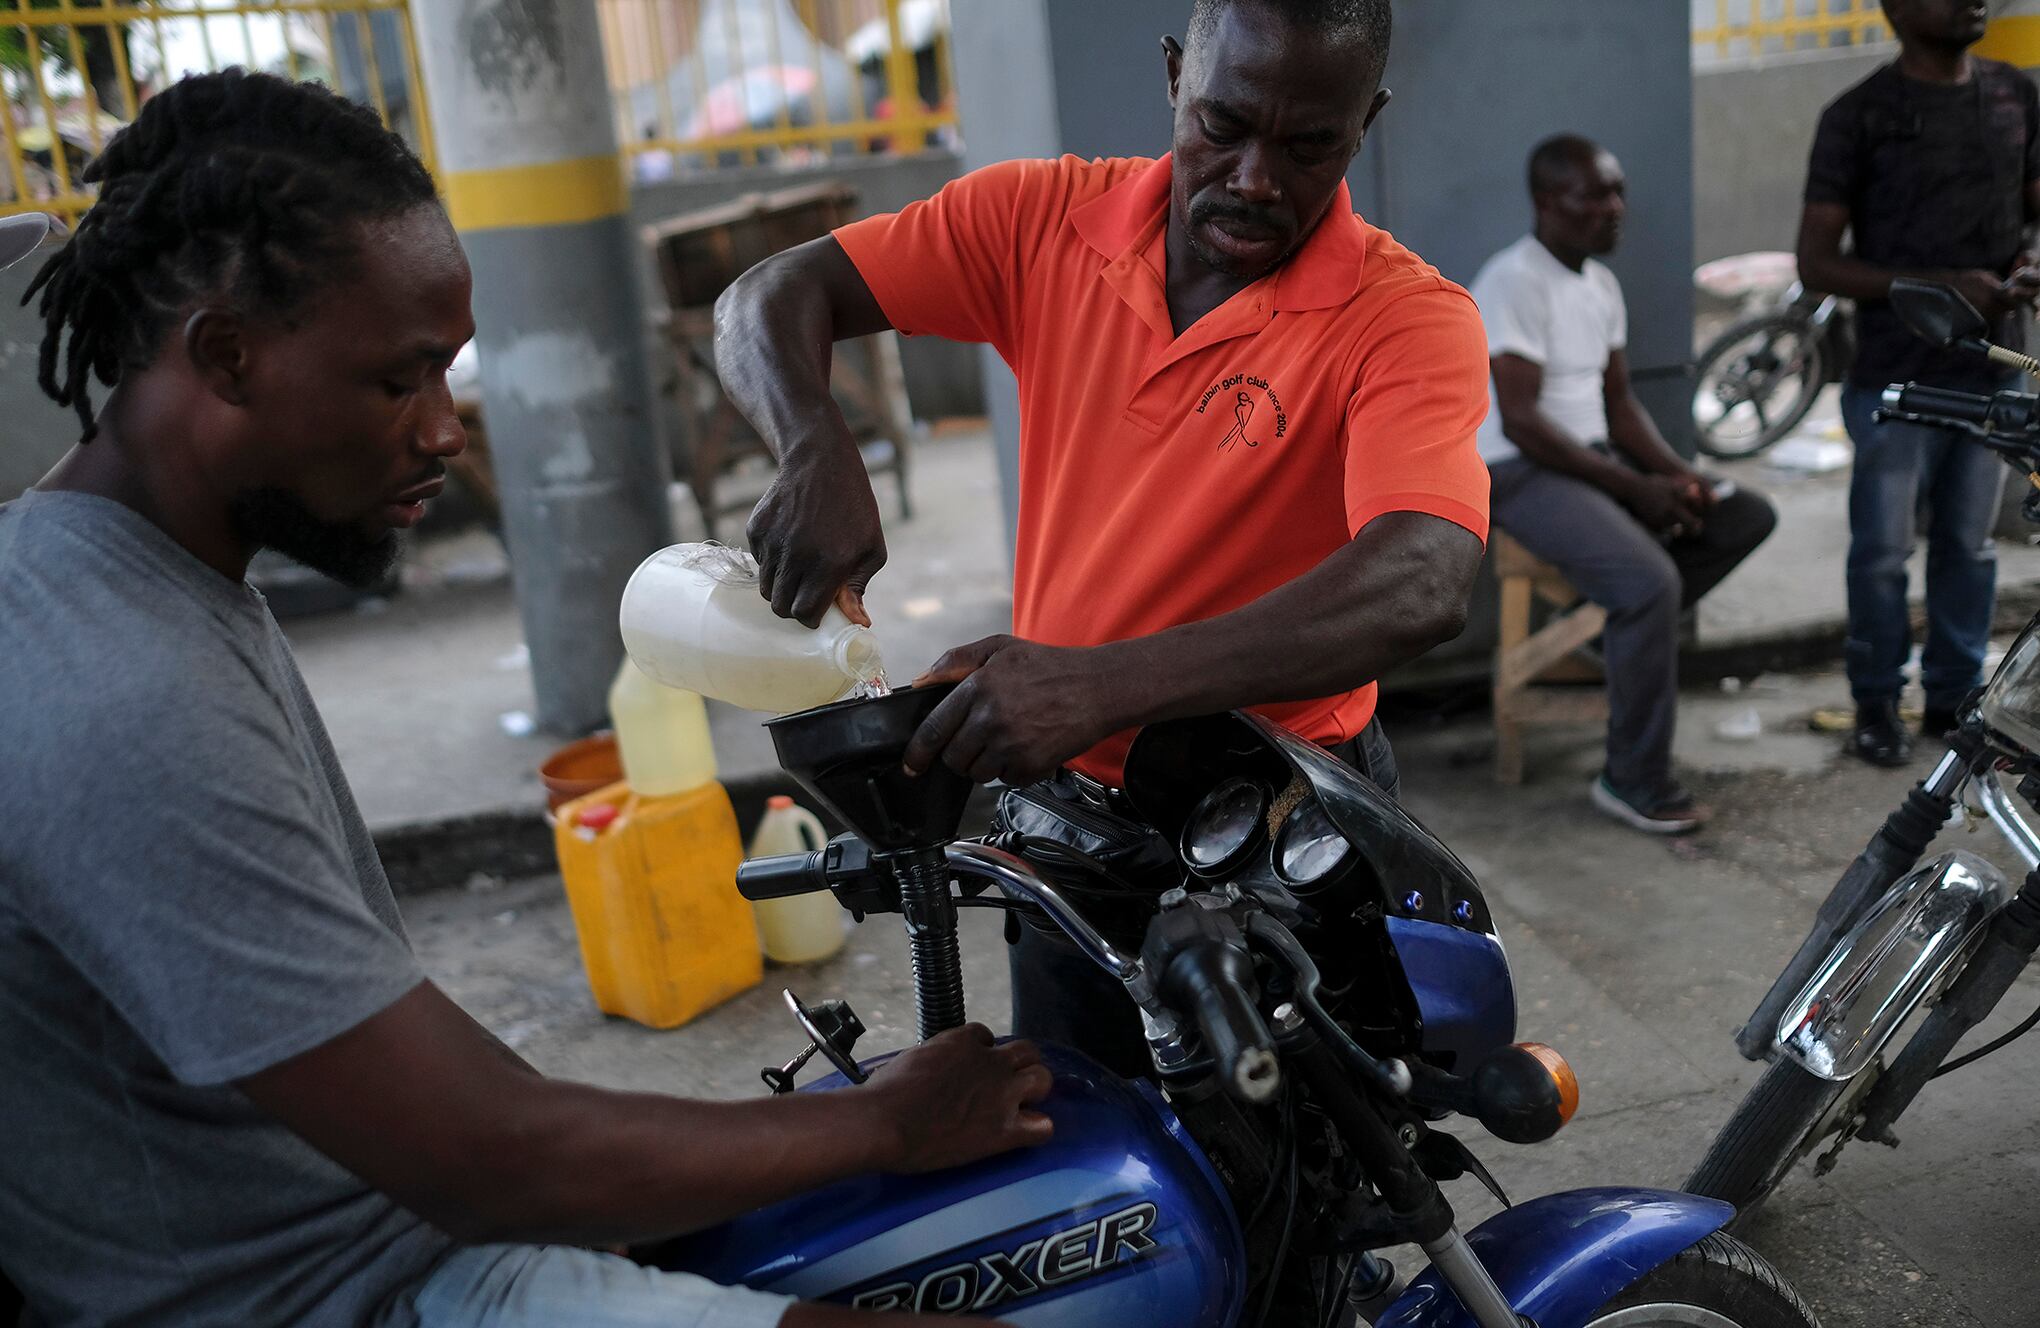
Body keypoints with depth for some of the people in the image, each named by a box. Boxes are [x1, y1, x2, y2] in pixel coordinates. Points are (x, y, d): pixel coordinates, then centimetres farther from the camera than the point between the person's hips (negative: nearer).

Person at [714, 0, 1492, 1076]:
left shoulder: (1407, 319, -16)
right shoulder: (1048, 219, -3)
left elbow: (1420, 585, -33)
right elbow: (770, 298, -3)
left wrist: (1102, 686, -45)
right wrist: (816, 453, -27)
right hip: (1064, 817, 3)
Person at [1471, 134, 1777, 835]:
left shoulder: (1601, 283, 13)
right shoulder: (1514, 281, -15)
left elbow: (1618, 399, 15)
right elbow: (1520, 421, -21)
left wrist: (1677, 473, -3)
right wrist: (1634, 488, -19)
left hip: (1598, 459, 9)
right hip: (1523, 473, -9)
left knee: (1749, 516, 0)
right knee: (1651, 580, -28)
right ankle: (1635, 782, -16)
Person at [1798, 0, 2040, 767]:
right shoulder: (1858, 115, -7)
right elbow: (1816, 264, -9)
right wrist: (1940, 286, -19)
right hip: (1898, 379, -4)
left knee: (1968, 546, 13)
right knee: (1882, 552, 4)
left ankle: (1954, 693, 28)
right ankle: (1877, 703, 21)